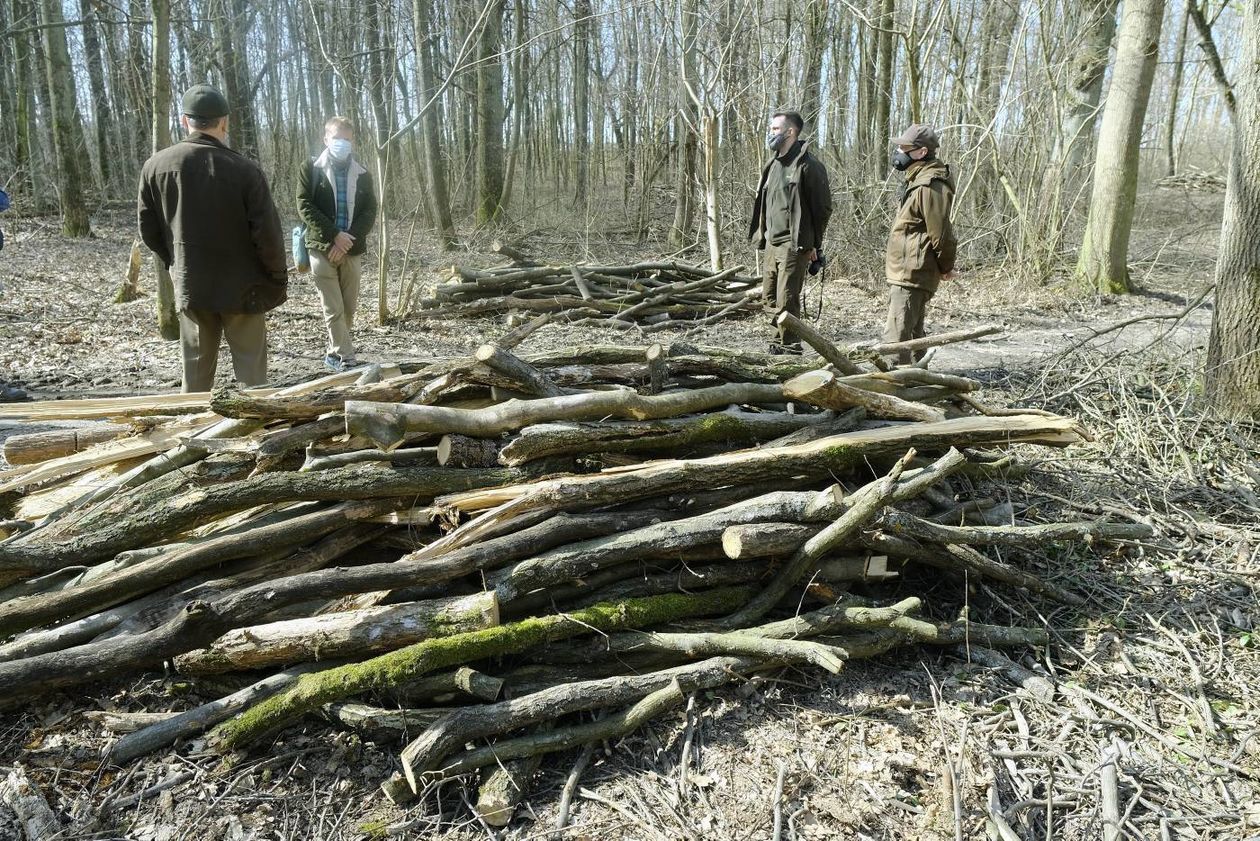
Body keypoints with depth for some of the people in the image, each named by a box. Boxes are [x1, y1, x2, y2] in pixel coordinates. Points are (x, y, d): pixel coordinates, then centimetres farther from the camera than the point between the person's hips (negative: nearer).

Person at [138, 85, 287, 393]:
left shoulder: (154, 166, -3)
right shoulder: (244, 169, -15)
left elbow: (148, 230, 5)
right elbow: (267, 233, -14)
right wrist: (278, 279, -1)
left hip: (190, 286, 3)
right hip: (242, 286, -3)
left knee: (196, 369, 13)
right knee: (250, 366, 5)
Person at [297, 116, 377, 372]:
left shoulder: (363, 174, 10)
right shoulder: (311, 170, 2)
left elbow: (370, 212, 2)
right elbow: (305, 207, -7)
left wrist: (348, 240, -12)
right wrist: (334, 235, -17)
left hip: (352, 250, 3)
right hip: (323, 248, -3)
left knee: (349, 308, 7)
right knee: (334, 309, -6)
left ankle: (334, 354, 24)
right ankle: (347, 359, -2)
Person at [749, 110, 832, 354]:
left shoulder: (808, 165, -9)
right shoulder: (773, 165, 17)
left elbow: (823, 208, -9)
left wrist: (814, 243, -9)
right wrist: (761, 235, 16)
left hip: (794, 244, -8)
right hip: (772, 242, 9)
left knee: (786, 299, -8)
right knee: (769, 297, 11)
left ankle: (790, 347, 2)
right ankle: (781, 342, 23)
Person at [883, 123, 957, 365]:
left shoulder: (930, 186, -18)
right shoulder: (917, 180, 17)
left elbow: (940, 231, -18)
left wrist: (946, 267, -7)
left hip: (911, 273, -11)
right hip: (907, 272, 11)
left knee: (896, 336, -14)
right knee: (913, 332, 20)